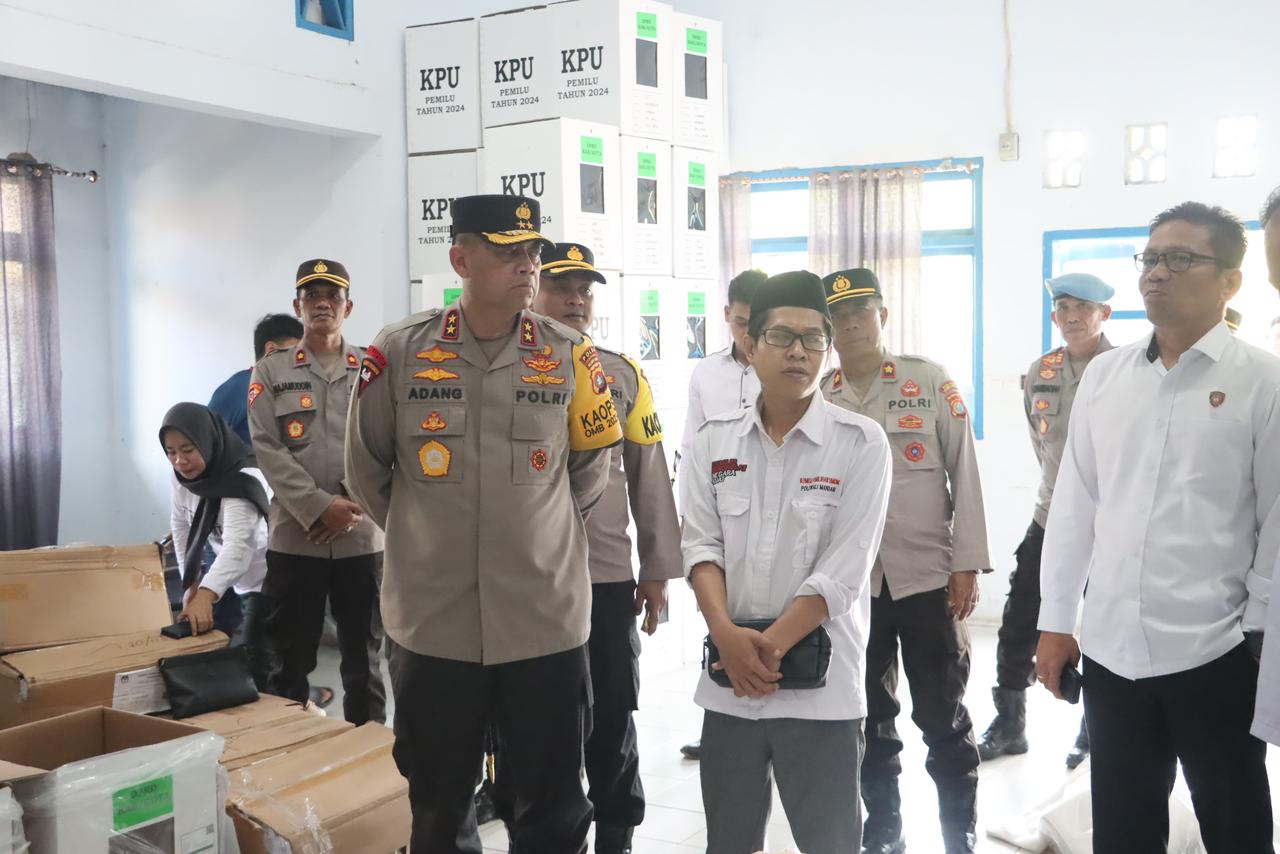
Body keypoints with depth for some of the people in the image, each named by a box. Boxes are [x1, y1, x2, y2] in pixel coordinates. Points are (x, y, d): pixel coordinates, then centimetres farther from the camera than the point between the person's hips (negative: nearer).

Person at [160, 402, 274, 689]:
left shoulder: (243, 480, -32)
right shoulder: (182, 477, -8)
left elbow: (237, 543, -44)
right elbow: (181, 527, 6)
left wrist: (206, 594, -57)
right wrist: (191, 582, 1)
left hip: (266, 578, -8)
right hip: (232, 576, 8)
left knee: (254, 656, -10)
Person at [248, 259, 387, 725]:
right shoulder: (270, 372, 5)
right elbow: (269, 451, -5)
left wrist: (353, 505, -12)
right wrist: (320, 507, -15)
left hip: (363, 536, 1)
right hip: (294, 537, -1)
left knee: (364, 660, 11)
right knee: (289, 661, 7)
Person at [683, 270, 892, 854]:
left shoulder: (861, 443, -6)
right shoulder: (713, 441, 5)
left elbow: (843, 570, -12)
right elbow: (701, 545, 1)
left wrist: (770, 648, -16)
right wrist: (728, 636, -15)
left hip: (822, 688, -3)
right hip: (729, 681, 3)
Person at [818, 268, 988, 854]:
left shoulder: (930, 381, -2)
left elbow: (964, 473, -2)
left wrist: (967, 564, -6)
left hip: (927, 577, -2)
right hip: (850, 584, 2)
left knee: (943, 719, 7)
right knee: (869, 720, 13)